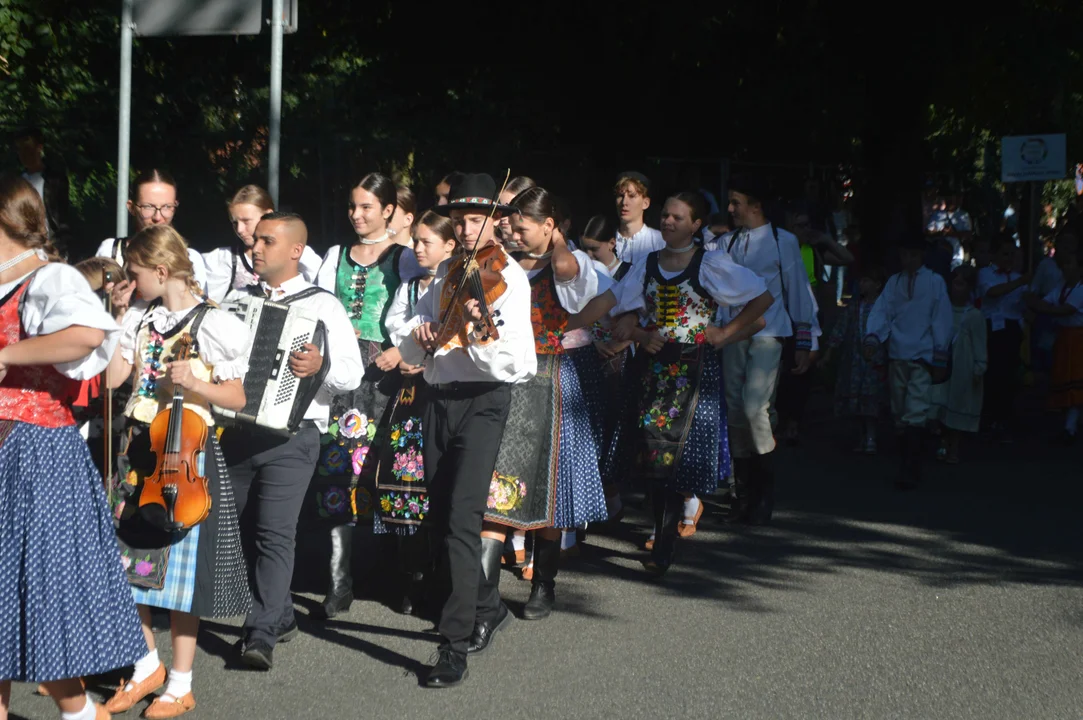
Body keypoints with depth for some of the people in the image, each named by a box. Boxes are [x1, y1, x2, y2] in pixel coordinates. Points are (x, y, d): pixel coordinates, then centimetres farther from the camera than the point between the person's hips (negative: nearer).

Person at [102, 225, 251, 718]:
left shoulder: (212, 324, -7)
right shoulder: (139, 319, 8)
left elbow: (236, 398, -6)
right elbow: (112, 379, 3)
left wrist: (195, 383, -20)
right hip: (138, 447, 6)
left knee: (181, 565, 0)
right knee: (124, 558, 6)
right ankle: (147, 664, 24)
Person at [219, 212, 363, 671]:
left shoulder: (323, 306, 2)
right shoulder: (237, 298, 14)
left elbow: (353, 373, -5)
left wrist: (322, 365, -24)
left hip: (291, 436, -5)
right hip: (237, 431, 5)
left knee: (275, 532, -14)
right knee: (239, 527, 9)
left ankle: (261, 635, -16)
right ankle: (281, 616, 26)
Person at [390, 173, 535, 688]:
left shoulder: (507, 277, -7)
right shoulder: (445, 274, 14)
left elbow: (518, 362, -21)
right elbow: (408, 349, 13)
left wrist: (483, 333, -40)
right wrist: (418, 334, -9)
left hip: (482, 401, -7)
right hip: (439, 402, 7)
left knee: (462, 519, -17)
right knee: (441, 519, 13)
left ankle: (455, 647, -16)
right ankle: (488, 607, 34)